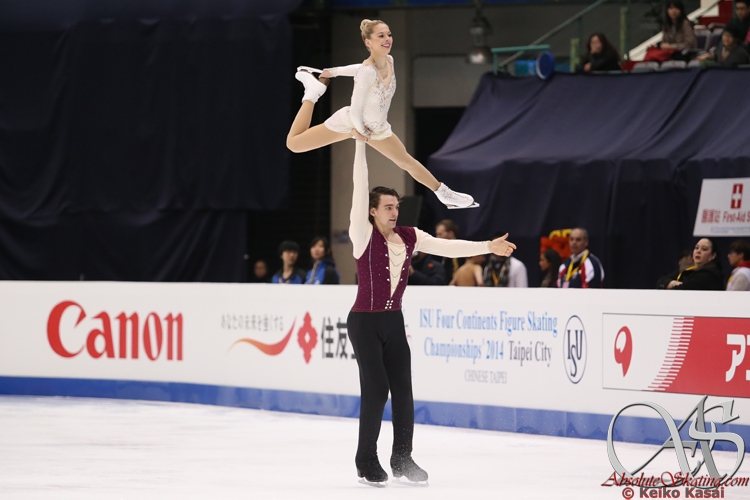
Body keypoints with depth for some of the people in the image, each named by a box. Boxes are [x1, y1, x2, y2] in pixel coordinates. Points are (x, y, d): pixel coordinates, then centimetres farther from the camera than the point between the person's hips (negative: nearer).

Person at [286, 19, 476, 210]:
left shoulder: (389, 61, -14)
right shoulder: (367, 72, -37)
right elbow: (355, 110, -28)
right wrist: (360, 131, -13)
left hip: (377, 128, 6)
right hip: (349, 122, -6)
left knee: (407, 162, 15)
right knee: (293, 143, -2)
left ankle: (443, 194, 32)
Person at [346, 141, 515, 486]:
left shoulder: (410, 237, 6)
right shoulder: (363, 234, -10)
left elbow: (448, 247, 3)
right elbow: (360, 188, -16)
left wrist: (488, 247, -4)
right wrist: (360, 145, -19)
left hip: (394, 322, 5)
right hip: (364, 322, -5)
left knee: (403, 390, 2)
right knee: (376, 388, -11)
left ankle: (402, 458, 13)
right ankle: (366, 461, 0)